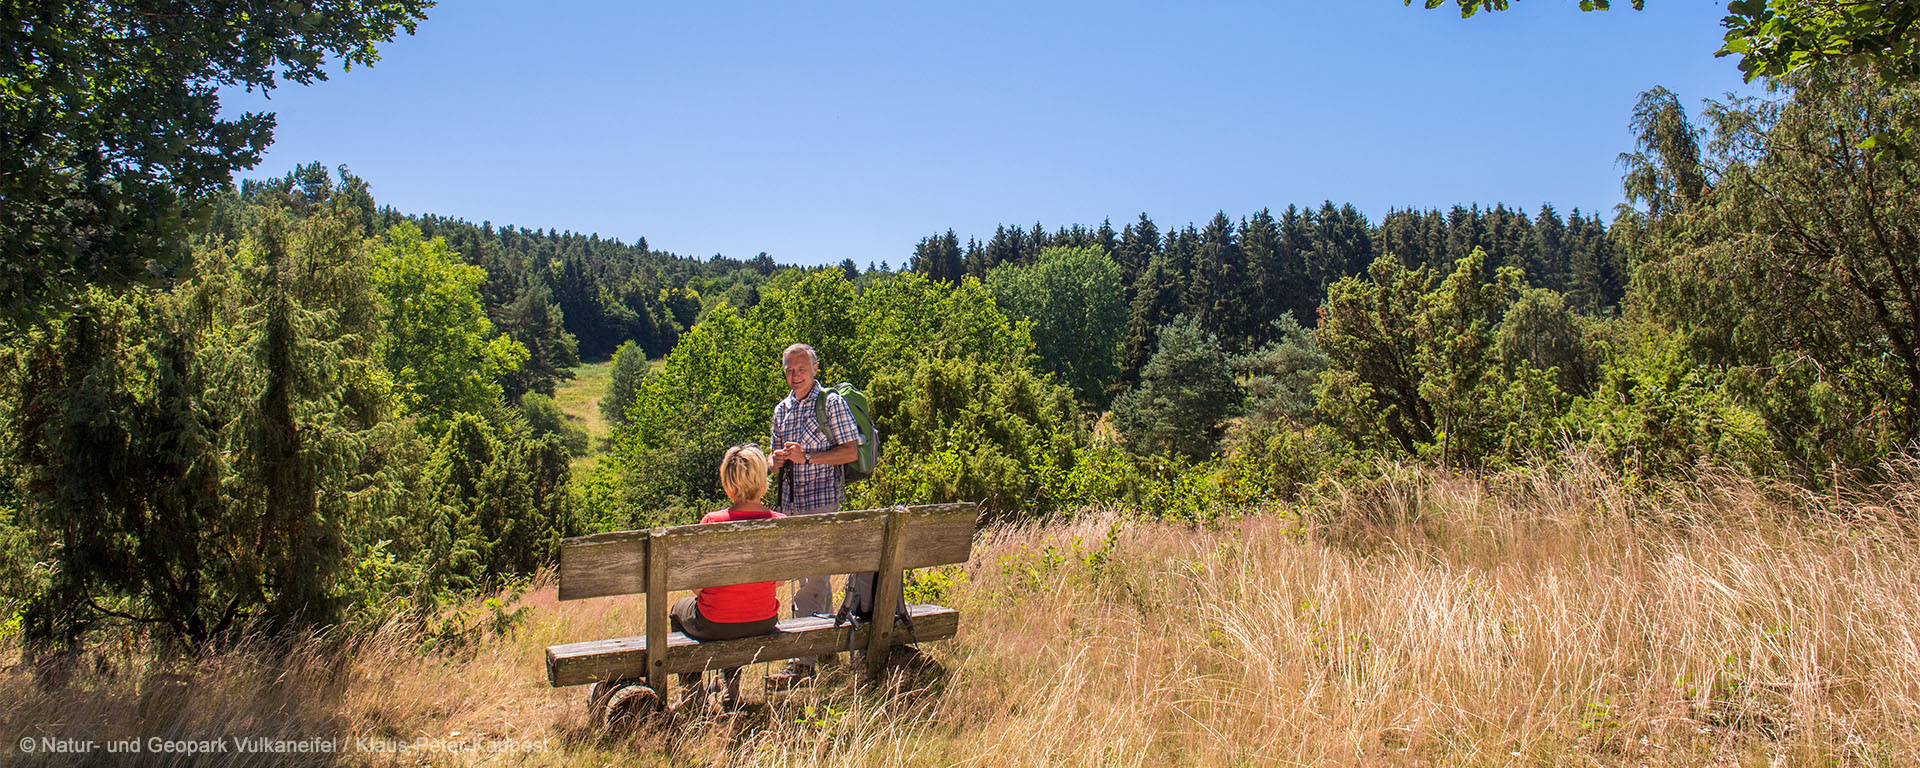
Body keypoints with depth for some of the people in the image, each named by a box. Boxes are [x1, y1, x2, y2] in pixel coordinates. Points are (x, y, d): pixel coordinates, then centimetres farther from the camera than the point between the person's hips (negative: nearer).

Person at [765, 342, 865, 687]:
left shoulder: (831, 403, -5)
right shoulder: (782, 409, 16)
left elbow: (851, 451, -9)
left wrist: (807, 456, -18)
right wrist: (777, 458, -1)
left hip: (822, 500, -7)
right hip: (790, 502, 7)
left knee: (810, 579, -10)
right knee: (815, 575, 15)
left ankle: (803, 661, -10)